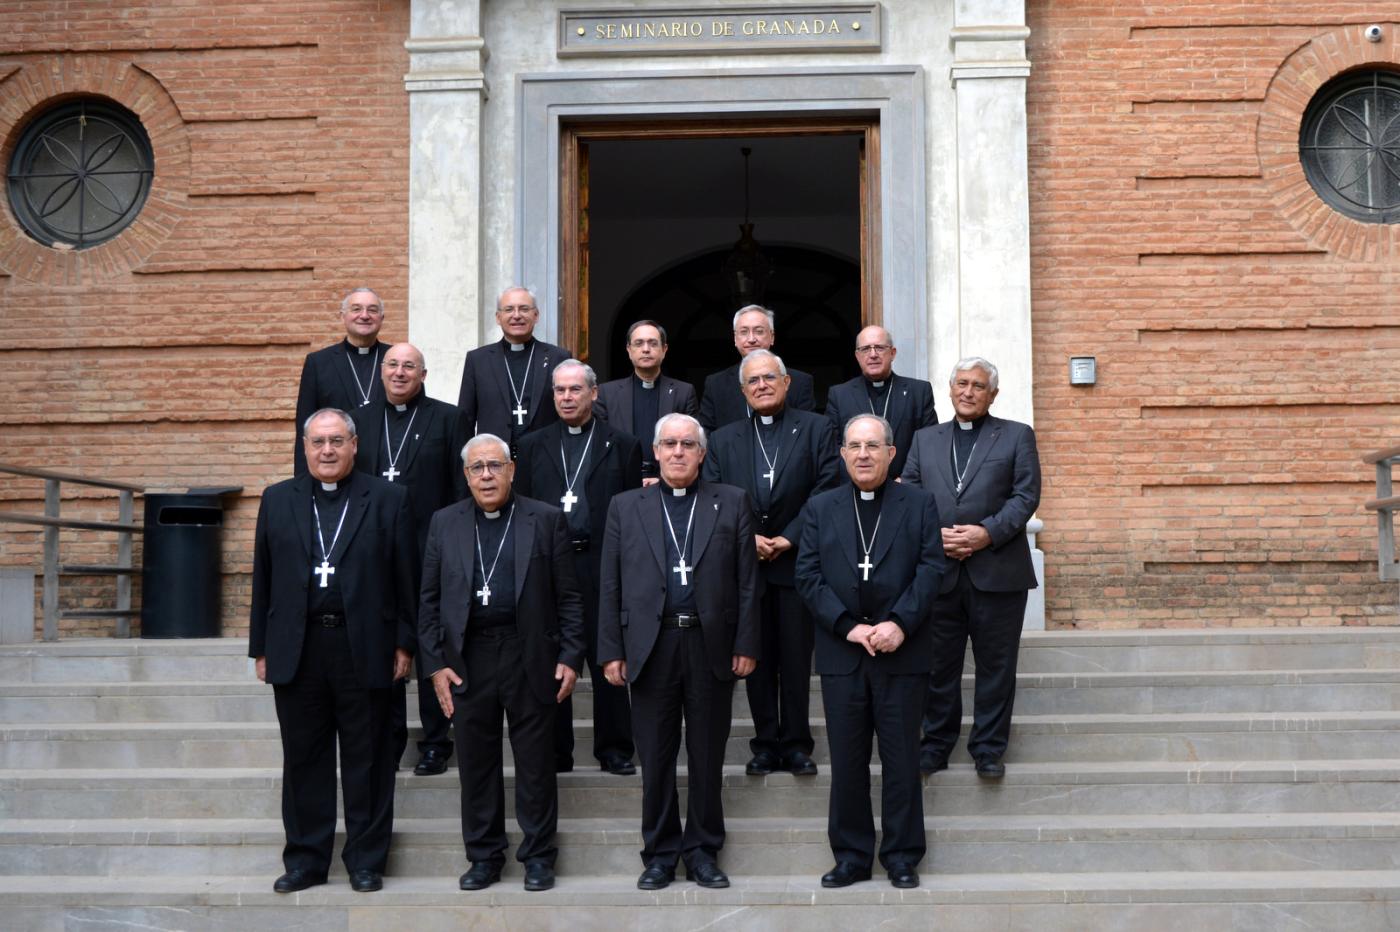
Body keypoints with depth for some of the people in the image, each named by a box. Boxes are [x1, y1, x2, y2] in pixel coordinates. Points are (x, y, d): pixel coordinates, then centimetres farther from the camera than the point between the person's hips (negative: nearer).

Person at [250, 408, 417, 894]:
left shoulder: (387, 499, 3)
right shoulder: (278, 500, 10)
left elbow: (405, 577, 2)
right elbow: (263, 580, 10)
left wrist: (404, 644, -2)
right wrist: (261, 648, 6)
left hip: (364, 649, -2)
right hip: (296, 650, 2)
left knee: (367, 761, 5)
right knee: (304, 761, 8)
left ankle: (366, 861, 16)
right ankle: (306, 860, 19)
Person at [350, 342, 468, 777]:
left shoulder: (447, 418, 0)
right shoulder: (360, 419, 9)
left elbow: (462, 486, -3)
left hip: (431, 550, -3)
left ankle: (435, 741, 13)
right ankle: (388, 736, 21)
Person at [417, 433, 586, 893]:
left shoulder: (546, 519, 2)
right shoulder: (445, 523, 8)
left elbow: (567, 596, 2)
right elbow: (430, 600, 7)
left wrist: (570, 657, -5)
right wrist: (435, 663, 0)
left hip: (530, 658, -2)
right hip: (467, 660, 2)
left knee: (536, 762, 5)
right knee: (476, 763, 8)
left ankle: (538, 854, 18)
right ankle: (483, 855, 21)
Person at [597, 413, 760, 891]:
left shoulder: (732, 503, 7)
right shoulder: (625, 507, 9)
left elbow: (747, 581, 3)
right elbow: (610, 586, 6)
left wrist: (746, 646, -4)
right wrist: (611, 651, -1)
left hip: (711, 647, 0)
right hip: (651, 648, 1)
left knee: (707, 757, 7)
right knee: (655, 759, 7)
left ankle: (702, 851, 19)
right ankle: (660, 853, 18)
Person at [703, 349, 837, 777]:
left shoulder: (816, 429, 4)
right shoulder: (723, 440, 12)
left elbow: (826, 490, -4)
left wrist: (788, 538, -11)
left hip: (796, 561, -2)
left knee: (797, 658, 0)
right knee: (756, 659, 5)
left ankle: (796, 743, 9)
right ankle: (766, 743, 13)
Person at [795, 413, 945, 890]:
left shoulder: (919, 504, 5)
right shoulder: (821, 508, 9)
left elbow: (930, 569, -4)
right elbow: (808, 576, 1)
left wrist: (899, 623, -17)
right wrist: (849, 627, -11)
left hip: (902, 651, -1)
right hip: (841, 653, 2)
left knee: (901, 757, 4)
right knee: (847, 760, 6)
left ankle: (902, 856, 14)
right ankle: (851, 856, 16)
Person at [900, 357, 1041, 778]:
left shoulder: (1017, 436, 7)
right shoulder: (925, 439, 15)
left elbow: (1026, 496, -2)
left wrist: (988, 533, -15)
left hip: (997, 571, -2)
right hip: (937, 570, 2)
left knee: (996, 665, 4)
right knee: (938, 664, 7)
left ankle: (989, 748, 14)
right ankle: (936, 743, 18)